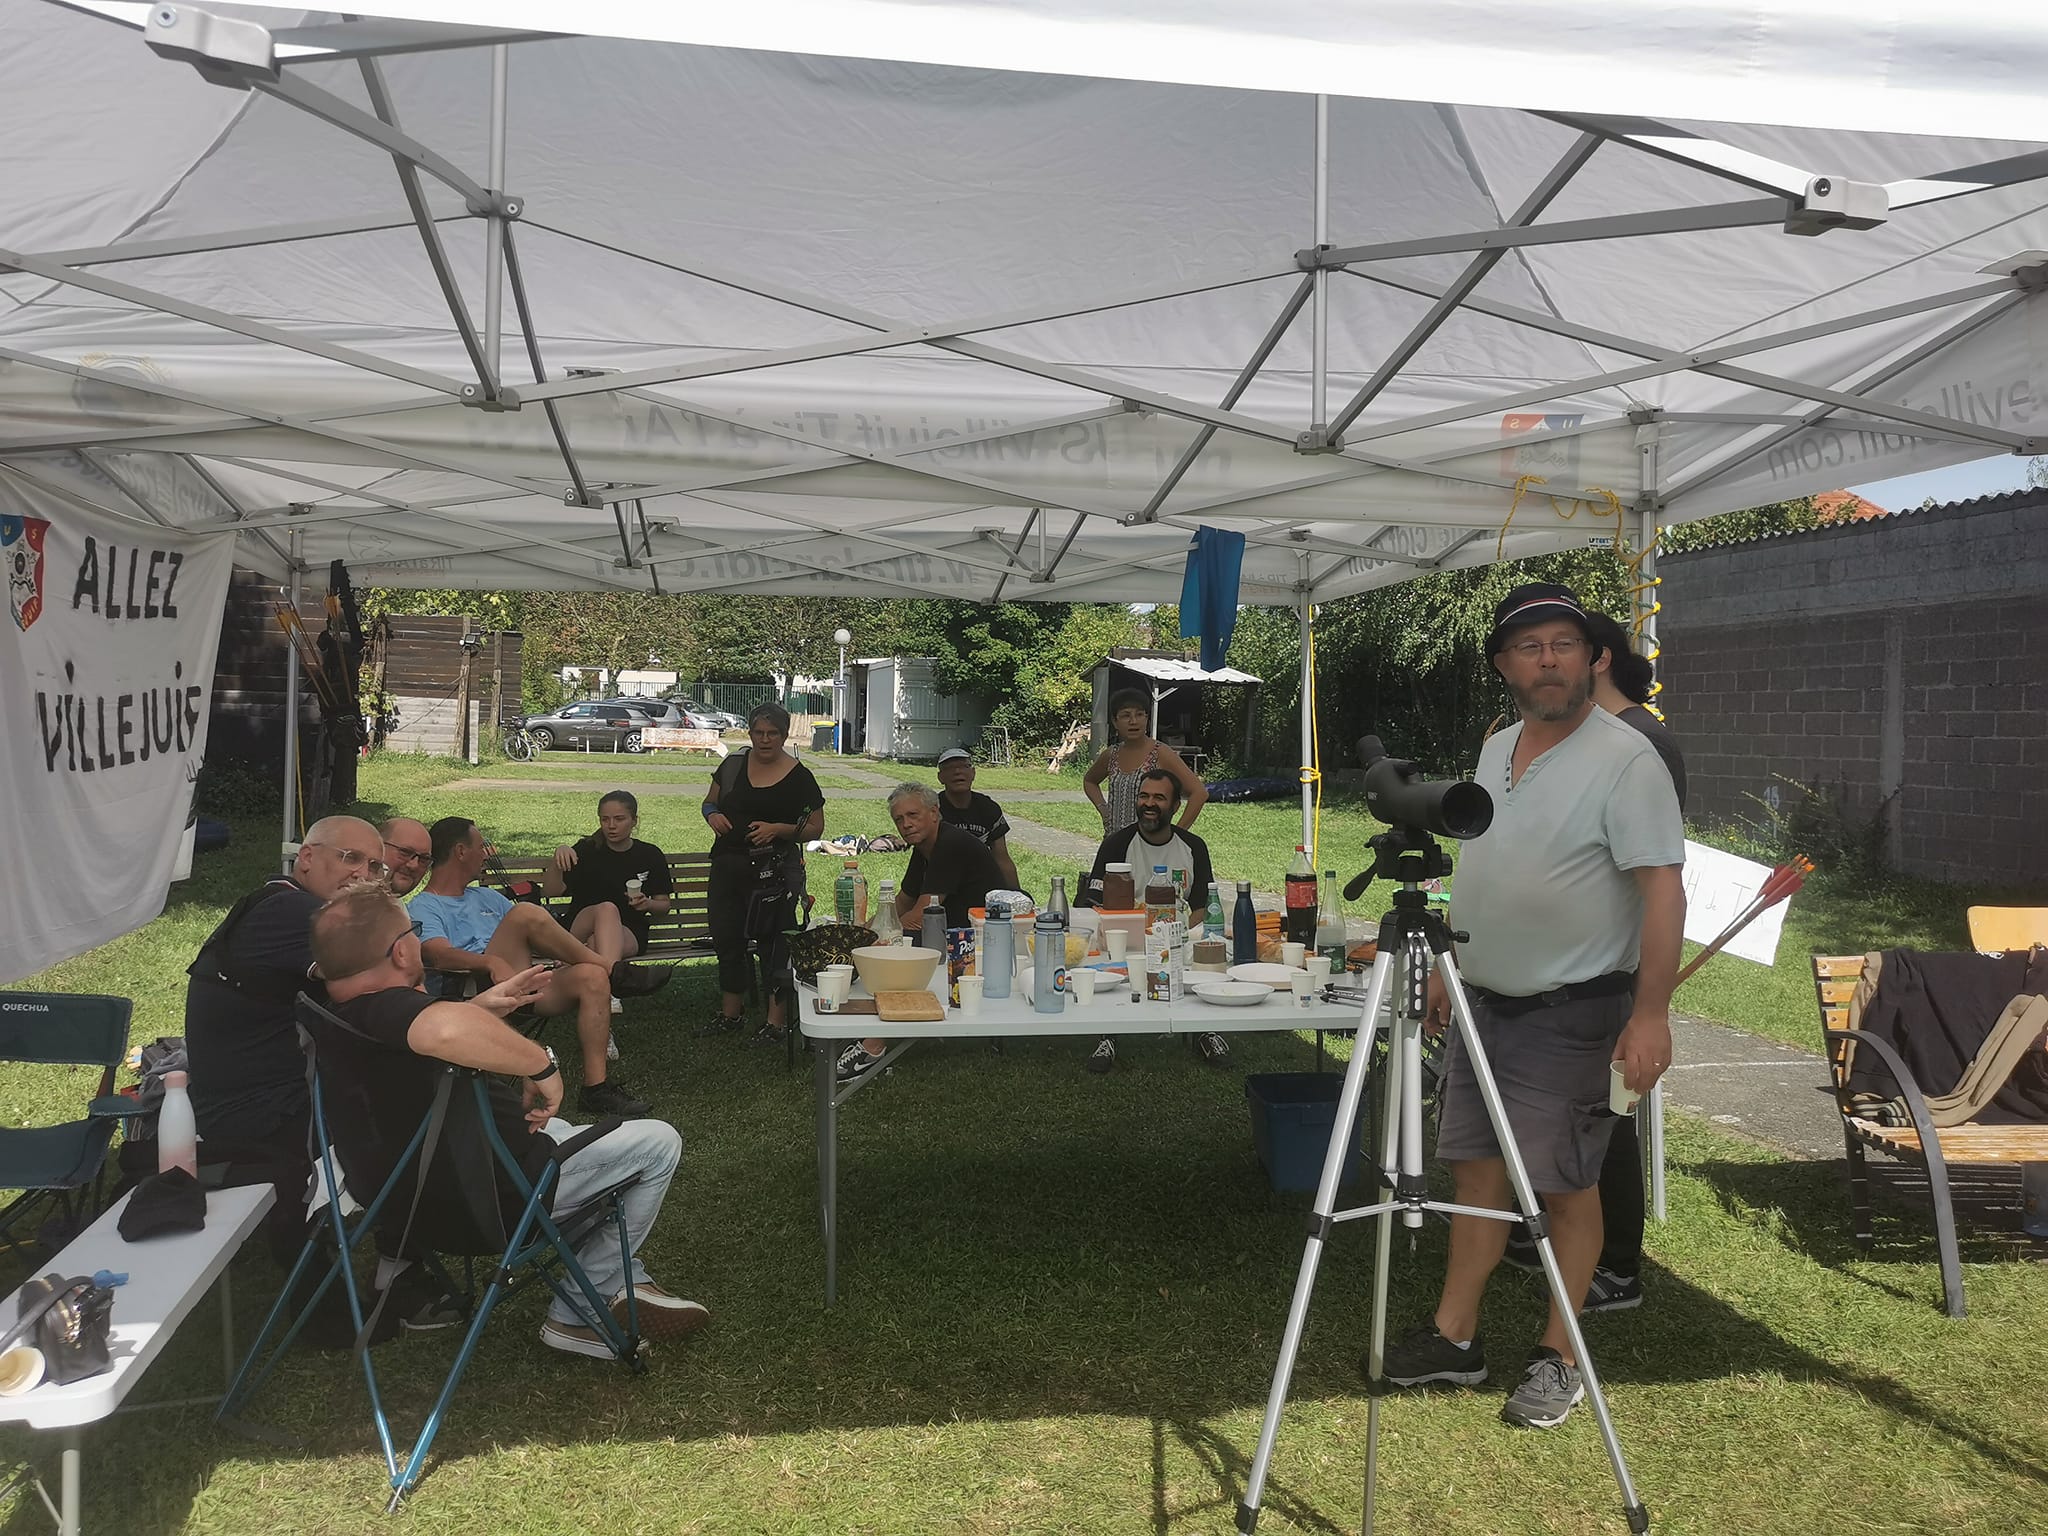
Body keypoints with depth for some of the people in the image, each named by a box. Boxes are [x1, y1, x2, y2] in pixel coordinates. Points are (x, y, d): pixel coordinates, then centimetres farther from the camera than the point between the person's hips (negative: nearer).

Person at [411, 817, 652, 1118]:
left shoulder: (486, 897, 32)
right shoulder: (424, 908, 6)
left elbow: (535, 936, 25)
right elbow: (439, 955, -15)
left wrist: (565, 953, 2)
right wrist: (491, 961, -34)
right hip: (478, 990, -7)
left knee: (591, 977, -21)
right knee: (526, 912, -26)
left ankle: (595, 1088, -21)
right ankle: (614, 970, -11)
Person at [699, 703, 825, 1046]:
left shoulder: (799, 777, -5)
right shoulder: (734, 765, 7)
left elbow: (816, 826, -2)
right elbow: (710, 801, 19)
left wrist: (779, 830, -17)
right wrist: (712, 815, -4)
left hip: (774, 870, -5)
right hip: (728, 864, 5)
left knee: (774, 941, -4)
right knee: (726, 938, 13)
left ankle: (777, 1020, 6)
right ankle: (731, 1011, 30)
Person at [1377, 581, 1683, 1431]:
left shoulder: (1625, 761, -15)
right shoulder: (1495, 748, 10)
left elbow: (1663, 890, -20)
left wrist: (1651, 1013, -26)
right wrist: (1449, 967, 19)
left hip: (1571, 1012, -7)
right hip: (1484, 1001, 7)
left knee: (1566, 1186, 3)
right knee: (1475, 1167, 12)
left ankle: (1560, 1359, 19)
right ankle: (1454, 1337, 24)